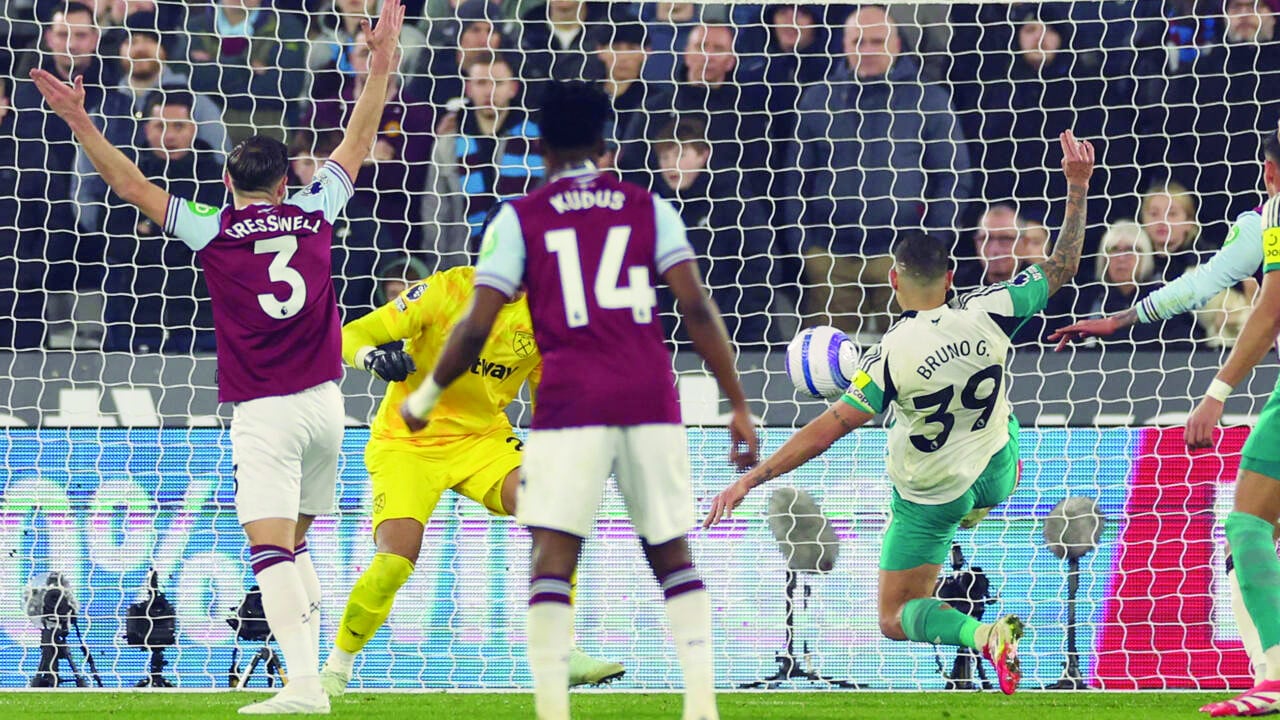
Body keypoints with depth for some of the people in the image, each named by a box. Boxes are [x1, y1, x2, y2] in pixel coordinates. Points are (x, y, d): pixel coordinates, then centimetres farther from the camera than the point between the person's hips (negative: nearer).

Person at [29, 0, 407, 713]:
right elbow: (358, 143, 18)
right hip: (324, 402, 5)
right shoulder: (313, 213, 6)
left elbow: (131, 184, -1)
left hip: (263, 410, -5)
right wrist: (382, 64, 25)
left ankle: (304, 683, -23)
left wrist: (80, 122, 4)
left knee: (272, 548, -11)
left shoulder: (213, 228, -3)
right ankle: (311, 670, 11)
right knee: (294, 544, 19)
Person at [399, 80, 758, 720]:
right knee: (672, 554, 11)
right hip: (651, 398, 2)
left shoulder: (520, 218, 5)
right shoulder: (648, 209, 11)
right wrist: (739, 407, 6)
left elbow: (475, 329, 1)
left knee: (553, 557, -3)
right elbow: (697, 311, 3)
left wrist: (425, 396, 17)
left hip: (571, 402, -2)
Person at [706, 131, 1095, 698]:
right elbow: (1061, 268, -10)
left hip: (929, 500, -4)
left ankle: (982, 634, -20)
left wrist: (750, 479, -28)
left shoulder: (893, 354, -30)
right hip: (996, 475, 4)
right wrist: (1078, 186, -6)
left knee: (895, 620, 8)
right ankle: (977, 510, 60)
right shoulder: (986, 315, -22)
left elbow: (829, 428, -31)